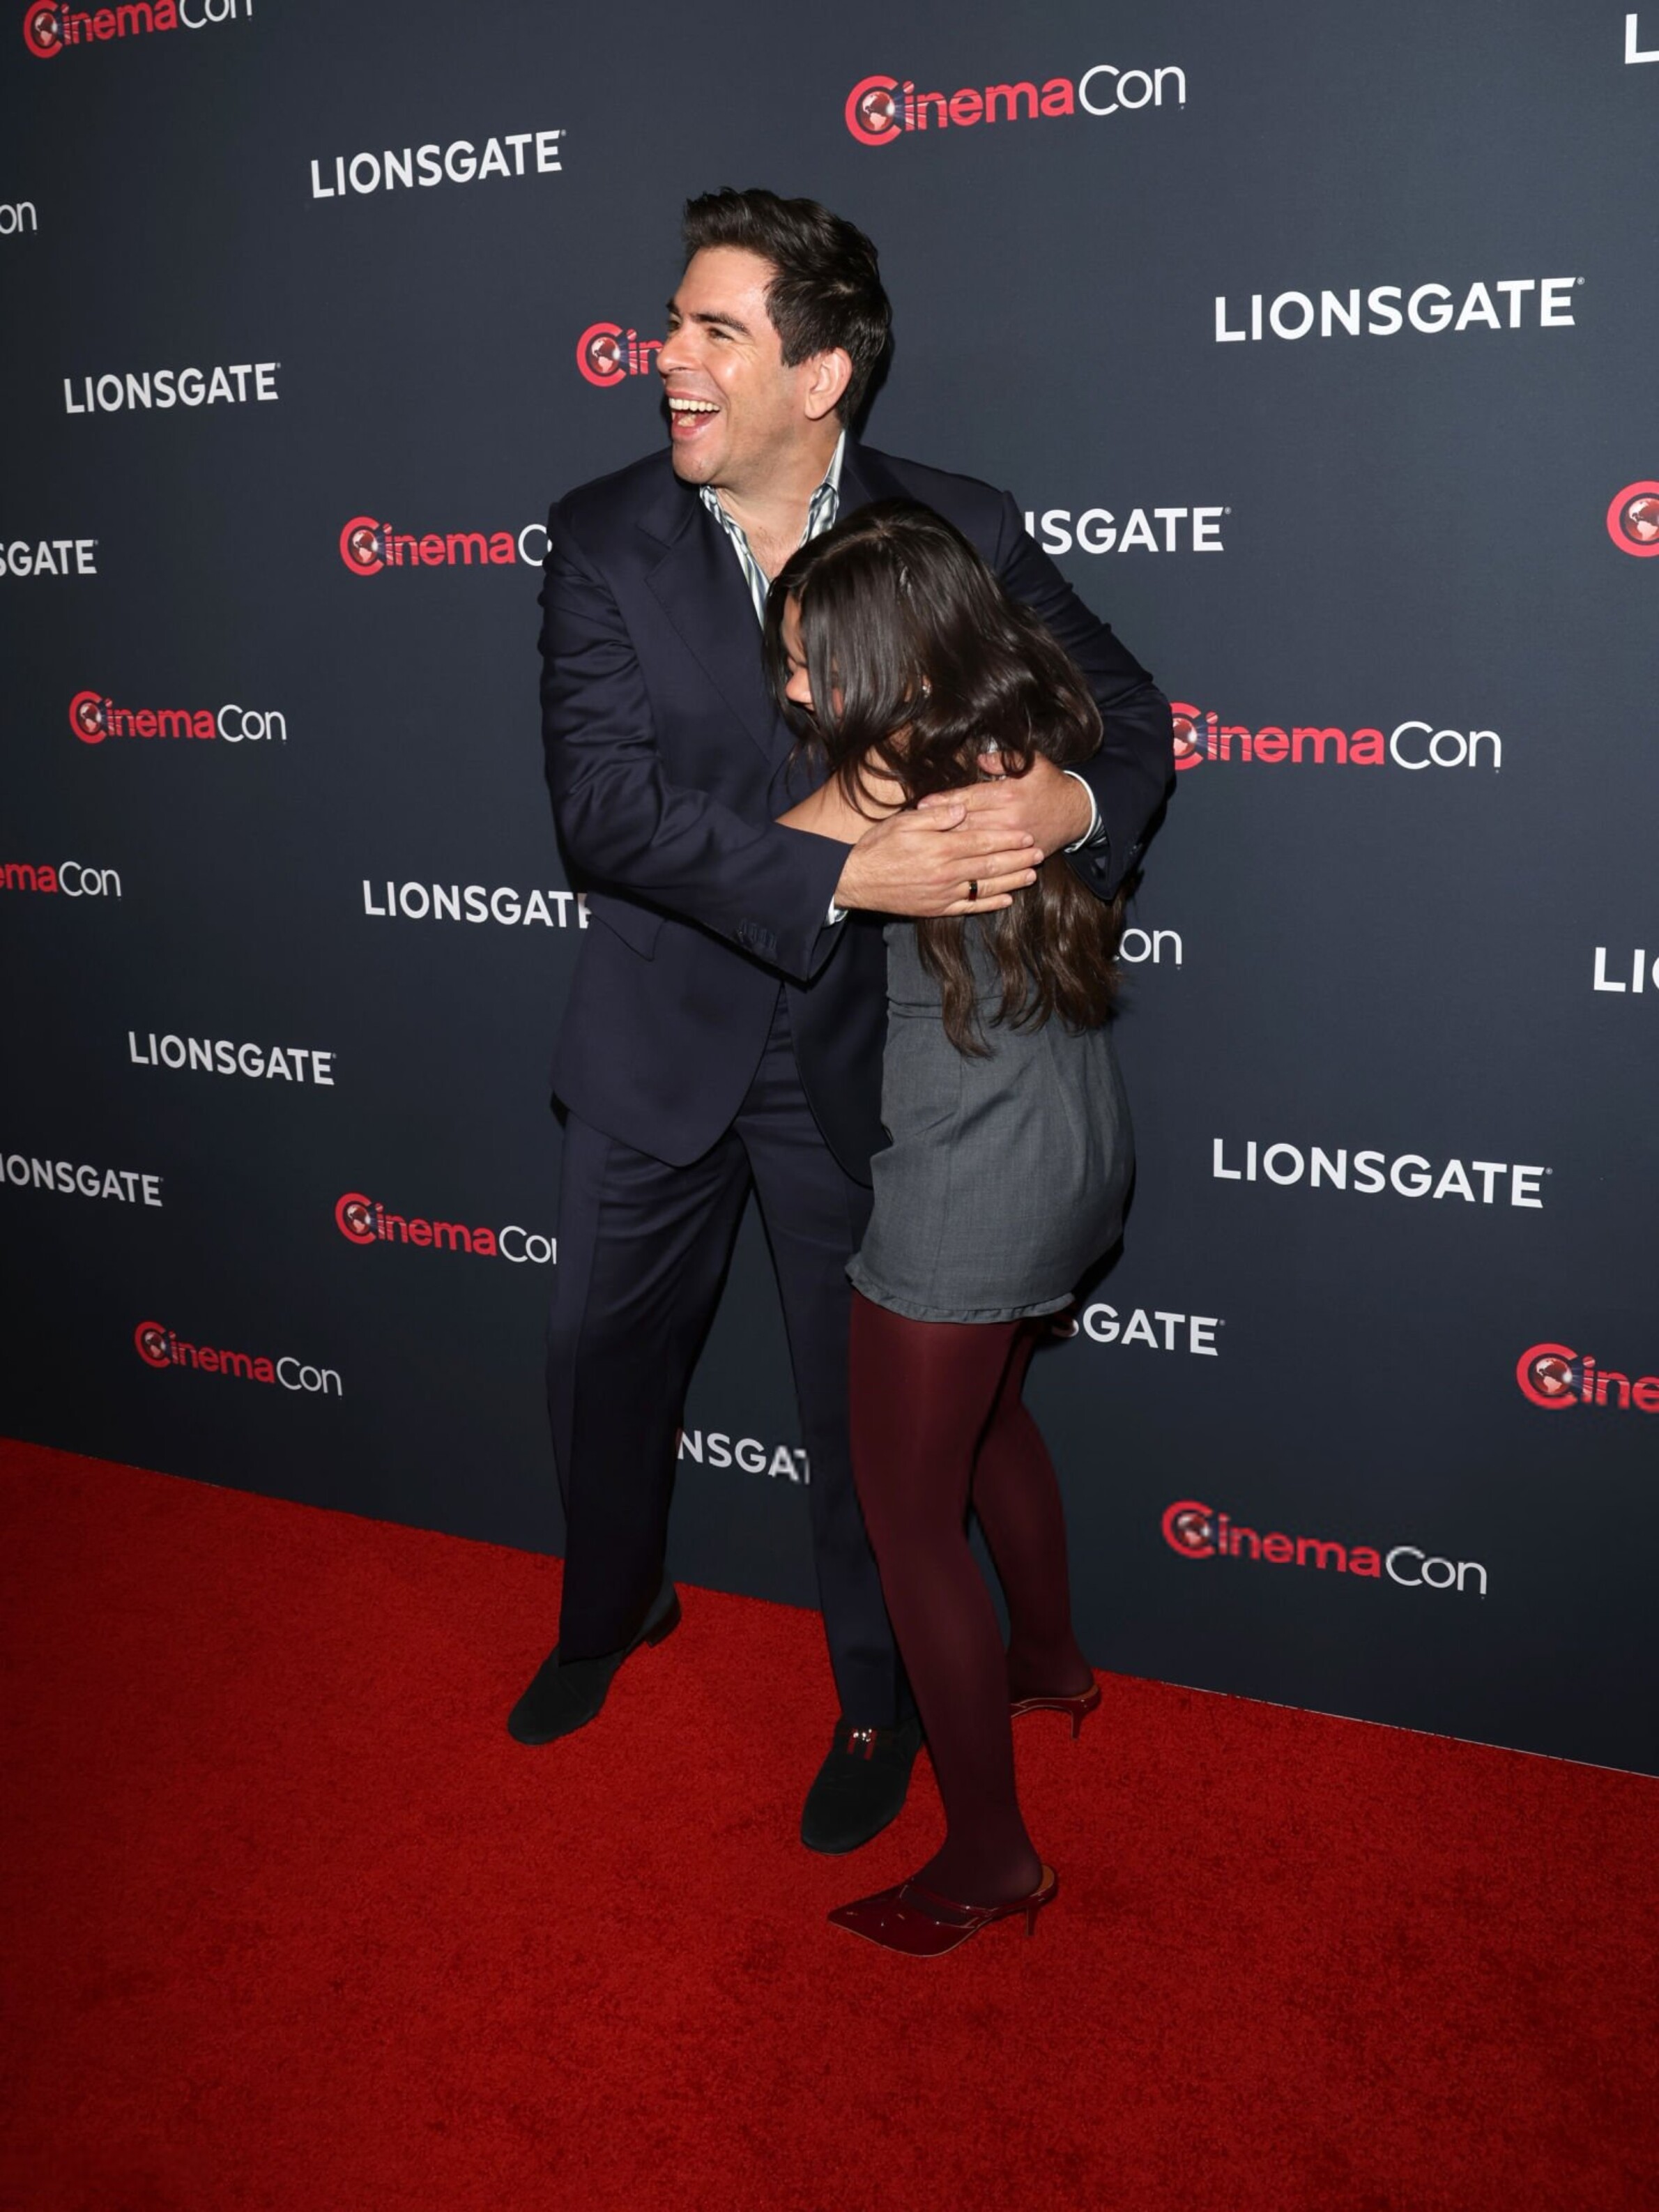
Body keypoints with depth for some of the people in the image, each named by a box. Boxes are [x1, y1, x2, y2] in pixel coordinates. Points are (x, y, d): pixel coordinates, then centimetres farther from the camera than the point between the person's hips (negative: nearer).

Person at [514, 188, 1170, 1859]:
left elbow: (1126, 707, -1)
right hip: (659, 1044, 2)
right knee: (602, 1358, 19)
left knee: (865, 1402, 12)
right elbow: (604, 807, -21)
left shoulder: (959, 532, -10)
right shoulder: (603, 538, -10)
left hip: (859, 1052, -1)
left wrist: (1074, 797, -25)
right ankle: (611, 1612, 49)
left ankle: (878, 1703, 37)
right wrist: (846, 873, -32)